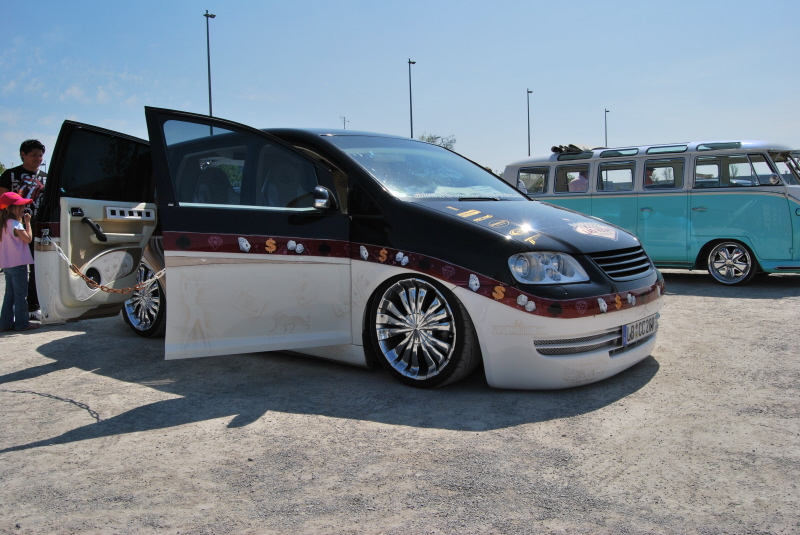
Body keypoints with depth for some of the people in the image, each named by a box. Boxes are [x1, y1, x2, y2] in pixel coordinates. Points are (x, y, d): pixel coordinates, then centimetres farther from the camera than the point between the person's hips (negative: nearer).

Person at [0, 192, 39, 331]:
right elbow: (28, 238, -17)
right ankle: (22, 323, 1)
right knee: (20, 294, -3)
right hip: (18, 263, -9)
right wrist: (27, 223, -8)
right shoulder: (15, 224, -14)